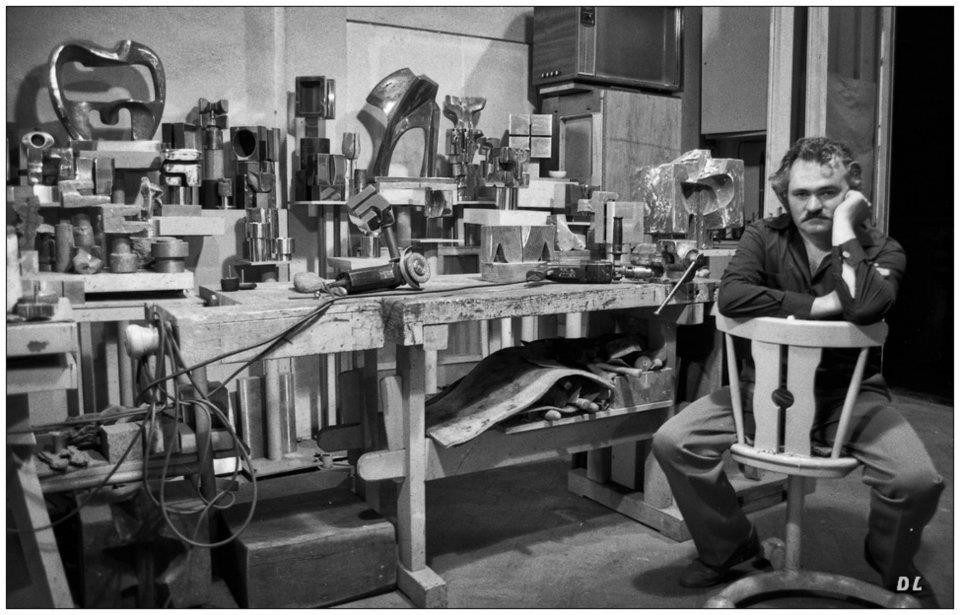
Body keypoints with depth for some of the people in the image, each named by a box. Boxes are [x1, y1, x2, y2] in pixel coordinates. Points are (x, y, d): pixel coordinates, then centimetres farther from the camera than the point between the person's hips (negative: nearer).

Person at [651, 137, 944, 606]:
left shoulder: (881, 251, -3)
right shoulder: (765, 237, -1)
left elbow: (863, 305, -28)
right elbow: (730, 297, -22)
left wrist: (843, 225, -18)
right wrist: (822, 305, -20)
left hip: (850, 391, 0)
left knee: (919, 482, -24)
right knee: (672, 442, -16)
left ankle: (892, 566, 15)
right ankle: (729, 546, 12)